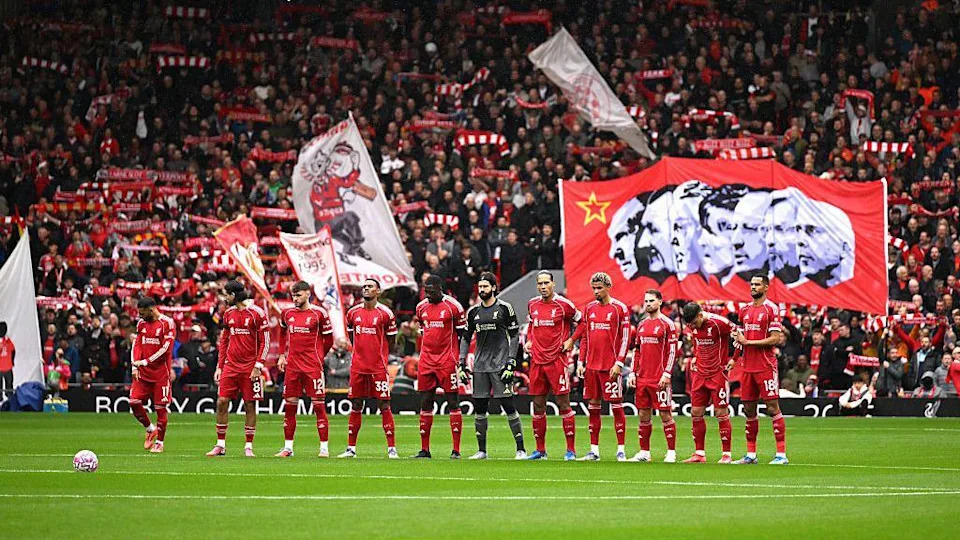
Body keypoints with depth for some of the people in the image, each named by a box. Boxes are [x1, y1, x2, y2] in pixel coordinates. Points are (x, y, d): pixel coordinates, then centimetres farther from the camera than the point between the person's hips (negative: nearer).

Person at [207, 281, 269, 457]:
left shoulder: (256, 313, -7)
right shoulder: (228, 314, 11)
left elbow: (265, 342, -7)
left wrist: (258, 366, -12)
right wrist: (219, 367, 12)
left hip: (250, 368, -5)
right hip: (230, 366, 5)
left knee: (250, 405, 0)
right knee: (222, 402, -2)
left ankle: (248, 446, 7)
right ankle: (220, 445, 5)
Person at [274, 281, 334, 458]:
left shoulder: (318, 313, -3)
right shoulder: (287, 313, 10)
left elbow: (328, 340, 4)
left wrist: (318, 357, 6)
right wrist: (282, 355, 19)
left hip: (312, 366, -4)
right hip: (292, 366, 4)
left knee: (318, 405, -4)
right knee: (289, 406, 5)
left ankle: (324, 448, -1)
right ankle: (288, 447, 13)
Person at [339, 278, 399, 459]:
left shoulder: (385, 313, -5)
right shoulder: (353, 312, 6)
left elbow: (390, 340, 4)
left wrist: (380, 357, 7)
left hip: (378, 367, -4)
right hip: (358, 366, 4)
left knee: (384, 406, -4)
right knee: (356, 406, 7)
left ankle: (391, 448, -1)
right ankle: (351, 448, 13)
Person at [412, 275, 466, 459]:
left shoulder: (452, 306, -6)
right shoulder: (421, 307, 10)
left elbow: (462, 334, -1)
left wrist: (461, 359, -4)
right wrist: (426, 353, 17)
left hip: (447, 361, -5)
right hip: (426, 361, 5)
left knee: (453, 402, -2)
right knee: (425, 404, 4)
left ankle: (456, 450, -2)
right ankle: (424, 449, 9)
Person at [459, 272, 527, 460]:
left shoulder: (504, 308, -2)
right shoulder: (473, 312, 12)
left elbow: (514, 337, -3)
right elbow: (466, 338, 18)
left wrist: (511, 363, -10)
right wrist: (461, 364, 10)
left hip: (500, 365, -5)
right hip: (480, 365, 5)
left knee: (508, 406, -9)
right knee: (479, 408, 4)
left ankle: (521, 449, -4)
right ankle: (481, 450, 13)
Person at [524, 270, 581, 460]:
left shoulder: (563, 305, -6)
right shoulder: (532, 304, 10)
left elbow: (579, 321, 7)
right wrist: (529, 341, 13)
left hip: (557, 360, -5)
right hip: (537, 360, 5)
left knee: (563, 404, -4)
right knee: (538, 406, 7)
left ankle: (571, 450, 0)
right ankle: (540, 450, 15)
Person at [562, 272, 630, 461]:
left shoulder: (619, 308, -4)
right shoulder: (589, 309, 12)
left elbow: (625, 338, -6)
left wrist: (619, 363, -13)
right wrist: (580, 362, 10)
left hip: (611, 366, -5)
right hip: (591, 366, 5)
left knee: (616, 406, -3)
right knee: (593, 406, 6)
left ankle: (621, 450, 1)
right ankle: (594, 450, 10)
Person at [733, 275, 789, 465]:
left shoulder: (771, 309, -7)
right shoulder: (744, 310, 15)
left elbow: (775, 339, -13)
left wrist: (748, 342, -13)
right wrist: (739, 337, 4)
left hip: (766, 367, -7)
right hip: (748, 366, 7)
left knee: (773, 408, -6)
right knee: (749, 410, 9)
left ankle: (781, 454, -5)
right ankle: (751, 454, 15)